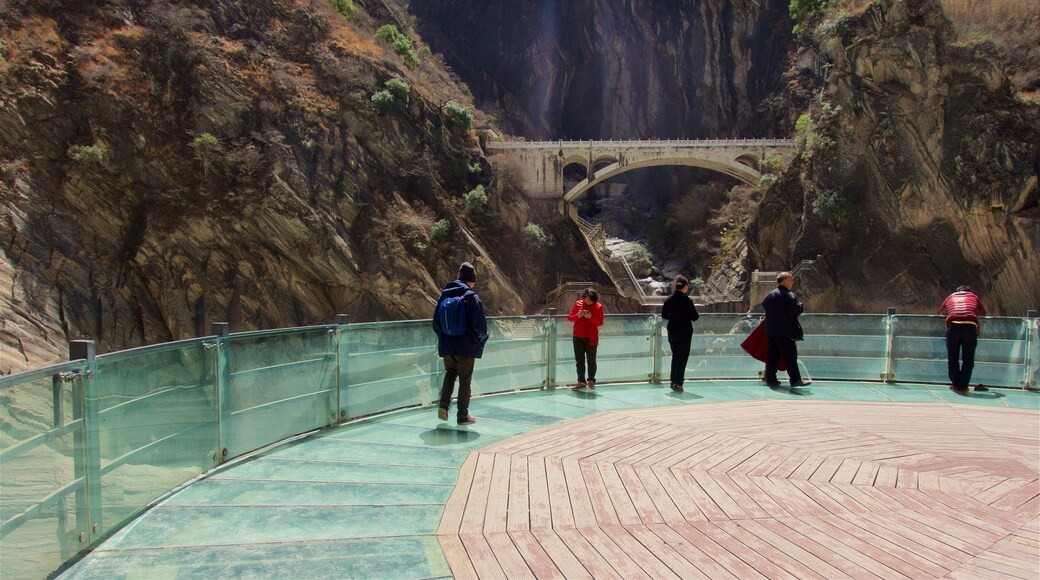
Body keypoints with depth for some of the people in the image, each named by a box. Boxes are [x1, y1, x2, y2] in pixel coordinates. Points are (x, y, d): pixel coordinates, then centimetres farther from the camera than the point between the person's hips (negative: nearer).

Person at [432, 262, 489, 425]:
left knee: (450, 373, 23)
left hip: (446, 345, 4)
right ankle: (462, 416, 12)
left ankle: (443, 406, 7)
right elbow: (480, 323, -14)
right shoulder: (471, 297, -13)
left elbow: (436, 321, 8)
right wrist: (480, 340, 3)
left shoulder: (444, 295, 3)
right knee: (465, 380, 7)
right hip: (466, 347, -4)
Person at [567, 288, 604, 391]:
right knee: (579, 360, 3)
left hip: (591, 338, -2)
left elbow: (600, 322, -7)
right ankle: (581, 382, 7)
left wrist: (591, 317, -23)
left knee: (591, 360, 5)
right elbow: (569, 318, 3)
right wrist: (578, 316, -16)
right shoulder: (578, 304, 2)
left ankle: (591, 381, 16)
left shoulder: (598, 307, -4)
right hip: (578, 337, 2)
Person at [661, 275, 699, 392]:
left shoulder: (669, 299, -2)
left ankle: (673, 380, 22)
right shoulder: (687, 300, -16)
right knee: (683, 357, 3)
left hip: (672, 332, 5)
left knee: (675, 356, 18)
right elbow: (694, 317, -12)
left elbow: (664, 315, 6)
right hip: (684, 332, -5)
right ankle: (678, 383, 1)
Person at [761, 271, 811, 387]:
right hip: (785, 331, -7)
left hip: (771, 330, 7)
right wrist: (801, 306, 1)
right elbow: (796, 309, -20)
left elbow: (764, 306, 22)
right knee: (790, 355, -3)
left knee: (773, 355, 10)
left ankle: (770, 378, 12)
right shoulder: (788, 295, -12)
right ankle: (795, 379, -2)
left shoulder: (770, 295, 12)